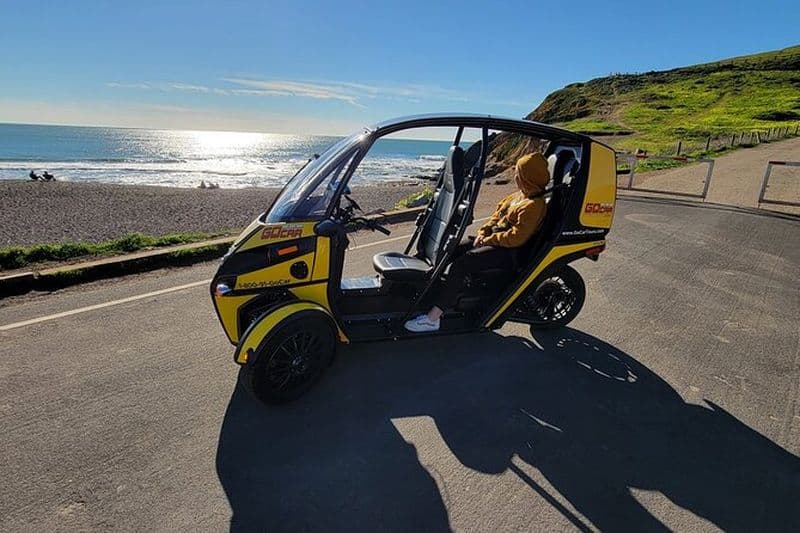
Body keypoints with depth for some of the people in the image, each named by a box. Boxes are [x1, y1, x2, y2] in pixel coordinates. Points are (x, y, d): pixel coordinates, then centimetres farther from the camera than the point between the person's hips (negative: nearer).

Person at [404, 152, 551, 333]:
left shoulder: (534, 205, -16)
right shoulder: (520, 195, 13)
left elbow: (516, 237, -23)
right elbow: (498, 214, 18)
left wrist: (488, 240, -14)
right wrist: (483, 232, 2)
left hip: (508, 252, -10)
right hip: (492, 239, 10)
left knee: (460, 265, -26)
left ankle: (432, 318, -24)